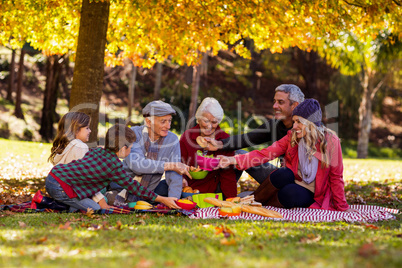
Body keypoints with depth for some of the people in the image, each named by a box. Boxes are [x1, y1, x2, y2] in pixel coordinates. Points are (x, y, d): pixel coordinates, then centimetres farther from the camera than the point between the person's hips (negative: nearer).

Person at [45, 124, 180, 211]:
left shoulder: (97, 151, 12)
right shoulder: (114, 166, -10)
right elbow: (132, 186, -2)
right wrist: (163, 200, 3)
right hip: (61, 187, -8)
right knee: (96, 210, -4)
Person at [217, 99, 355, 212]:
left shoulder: (330, 141, -11)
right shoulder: (292, 137, -2)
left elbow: (336, 176, -5)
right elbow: (265, 153, -11)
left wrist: (342, 207, -1)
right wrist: (235, 160, -25)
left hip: (311, 194, -3)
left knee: (290, 193, -35)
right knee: (283, 174, -32)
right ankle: (253, 200, -11)